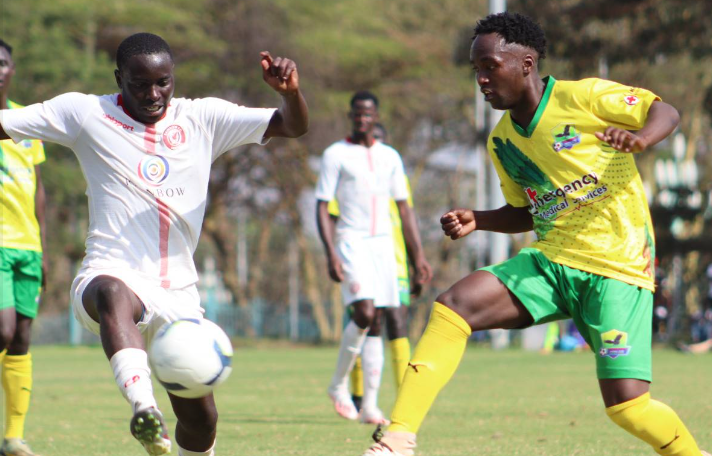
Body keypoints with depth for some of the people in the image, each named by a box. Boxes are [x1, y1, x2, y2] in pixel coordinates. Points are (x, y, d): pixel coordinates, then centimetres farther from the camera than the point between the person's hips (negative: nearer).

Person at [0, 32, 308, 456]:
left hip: (178, 295, 4)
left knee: (201, 419, 1)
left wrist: (290, 91, -19)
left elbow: (294, 126, 2)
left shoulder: (204, 118, 8)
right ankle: (144, 407, -59)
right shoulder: (85, 113, 3)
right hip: (110, 275, -4)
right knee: (114, 294, -41)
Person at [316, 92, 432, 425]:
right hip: (351, 241, -5)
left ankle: (370, 405, 1)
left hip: (384, 244, 5)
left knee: (376, 323, 1)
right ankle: (339, 383, 1)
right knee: (364, 313, -20)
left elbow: (404, 209, 18)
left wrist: (418, 256, 11)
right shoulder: (336, 154, 1)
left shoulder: (390, 157, 15)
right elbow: (322, 207, -3)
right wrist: (331, 254, -15)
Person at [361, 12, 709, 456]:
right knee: (453, 304, -17)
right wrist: (477, 220, 3)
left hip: (618, 267, -5)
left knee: (627, 405, -17)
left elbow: (666, 111, -4)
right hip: (551, 262, 6)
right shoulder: (502, 142, 10)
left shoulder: (583, 97, -8)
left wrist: (640, 138, -27)